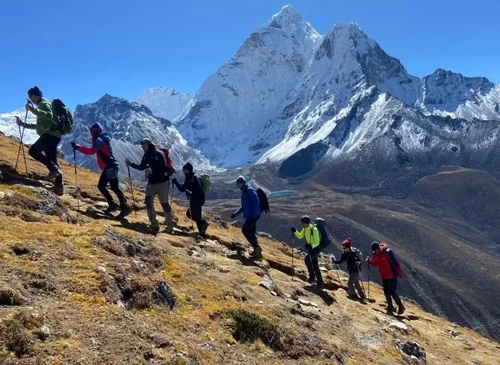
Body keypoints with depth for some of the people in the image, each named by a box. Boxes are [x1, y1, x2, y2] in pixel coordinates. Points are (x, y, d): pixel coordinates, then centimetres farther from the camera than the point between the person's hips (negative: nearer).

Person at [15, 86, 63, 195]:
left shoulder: (44, 104, -1)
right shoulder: (42, 105, 30)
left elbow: (49, 116, -24)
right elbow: (40, 125, 34)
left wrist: (33, 109, -26)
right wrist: (23, 124, 30)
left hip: (50, 134, -10)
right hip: (53, 135, 10)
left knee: (33, 151, -14)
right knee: (53, 160, 9)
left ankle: (54, 169, -19)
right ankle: (59, 186, 7)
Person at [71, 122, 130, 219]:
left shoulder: (99, 140, -12)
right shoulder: (102, 139, 18)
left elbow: (92, 151, -24)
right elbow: (95, 151, 25)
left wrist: (78, 147, -19)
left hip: (110, 167, -10)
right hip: (109, 167, 10)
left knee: (115, 187, -13)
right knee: (101, 186, 14)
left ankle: (125, 208, -15)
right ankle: (112, 204, 15)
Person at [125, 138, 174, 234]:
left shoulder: (159, 154, -14)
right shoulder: (146, 156, 7)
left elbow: (164, 168, -23)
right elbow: (141, 167, 20)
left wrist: (152, 171, -34)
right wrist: (130, 164, 10)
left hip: (162, 182, -6)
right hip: (151, 183, 6)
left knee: (164, 203, 0)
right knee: (148, 201, -5)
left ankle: (170, 226, 11)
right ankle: (154, 225, 2)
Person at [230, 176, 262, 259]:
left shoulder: (250, 191, -11)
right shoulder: (244, 193, 18)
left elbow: (256, 203, -20)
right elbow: (244, 206, 27)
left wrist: (253, 216, -26)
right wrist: (236, 214, 22)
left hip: (253, 216, -10)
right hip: (249, 216, 10)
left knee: (245, 230, -12)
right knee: (251, 232, 10)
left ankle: (257, 247, -11)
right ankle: (257, 251, 14)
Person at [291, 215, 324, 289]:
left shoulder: (314, 229, -24)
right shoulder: (305, 229, 1)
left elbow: (317, 242, -25)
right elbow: (300, 236, 10)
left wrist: (311, 246, -40)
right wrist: (295, 231, -6)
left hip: (316, 248, -9)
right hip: (311, 248, 9)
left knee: (307, 258, -27)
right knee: (315, 266, 11)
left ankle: (312, 277, -16)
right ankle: (320, 283, 20)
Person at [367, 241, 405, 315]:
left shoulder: (387, 252, -21)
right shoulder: (376, 254, 1)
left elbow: (395, 262, -17)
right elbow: (375, 263, 9)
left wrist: (399, 273, -15)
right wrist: (370, 261, -12)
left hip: (392, 276, -7)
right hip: (384, 276, 7)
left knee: (392, 292, -6)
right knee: (386, 292, 13)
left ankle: (400, 306, 11)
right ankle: (390, 307, 26)